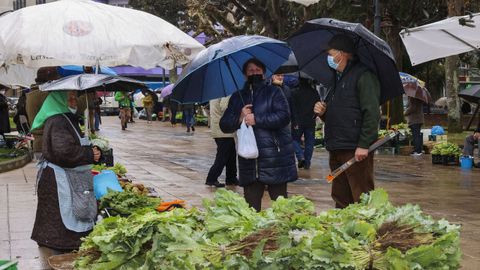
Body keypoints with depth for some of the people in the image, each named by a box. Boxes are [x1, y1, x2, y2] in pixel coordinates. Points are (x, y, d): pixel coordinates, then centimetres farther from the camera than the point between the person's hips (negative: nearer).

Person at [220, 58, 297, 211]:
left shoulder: (273, 93, 5)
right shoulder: (237, 98, 16)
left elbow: (283, 117, -11)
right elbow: (224, 126, 11)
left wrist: (256, 119, -13)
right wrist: (240, 118, -8)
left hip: (275, 159, -3)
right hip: (249, 160, 3)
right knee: (251, 206, 4)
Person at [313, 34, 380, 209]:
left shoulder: (363, 76, -8)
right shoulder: (338, 79, 21)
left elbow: (371, 113, -16)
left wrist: (364, 145, -21)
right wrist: (323, 113, 6)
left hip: (356, 150, -9)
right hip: (336, 149, 9)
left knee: (362, 200, -7)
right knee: (340, 199, 12)